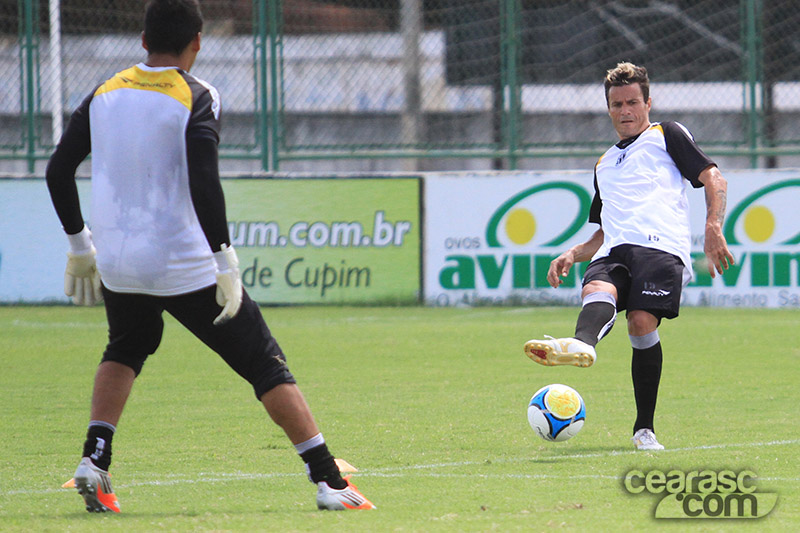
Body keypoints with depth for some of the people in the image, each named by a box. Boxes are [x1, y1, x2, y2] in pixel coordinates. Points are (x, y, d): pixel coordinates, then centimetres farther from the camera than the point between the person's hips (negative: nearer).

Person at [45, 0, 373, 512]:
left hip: (116, 265, 5)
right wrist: (225, 260, -20)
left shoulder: (105, 94, 8)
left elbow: (58, 170, 12)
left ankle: (95, 460, 13)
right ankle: (328, 480, -5)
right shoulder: (196, 98, -9)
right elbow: (203, 183, -22)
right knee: (266, 364, 3)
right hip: (185, 266, -5)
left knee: (125, 351, 33)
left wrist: (79, 245, 21)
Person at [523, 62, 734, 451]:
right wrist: (572, 255, 20)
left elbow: (713, 179, 6)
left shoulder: (667, 136, 17)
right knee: (597, 290, -32)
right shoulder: (604, 164, 35)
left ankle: (644, 429, -18)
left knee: (642, 323, -26)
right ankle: (582, 345, -67)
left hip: (660, 245, -4)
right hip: (614, 251, 5)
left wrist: (713, 229, -11)